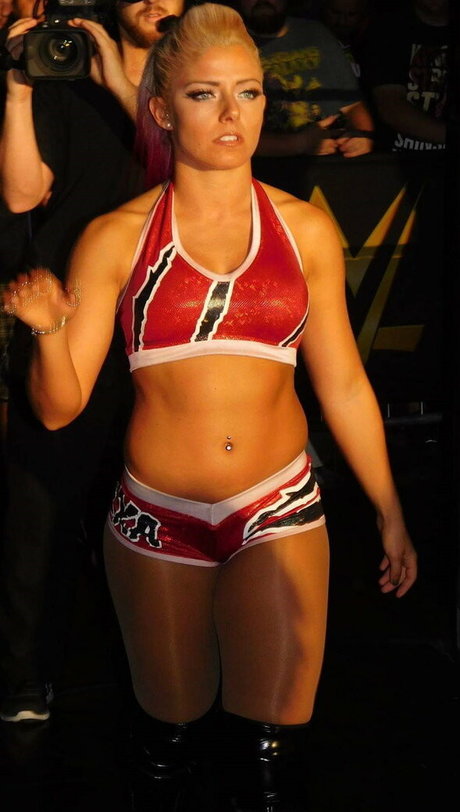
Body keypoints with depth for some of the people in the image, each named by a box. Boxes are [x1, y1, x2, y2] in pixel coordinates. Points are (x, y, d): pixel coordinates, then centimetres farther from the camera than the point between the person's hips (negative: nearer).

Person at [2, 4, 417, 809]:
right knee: (171, 724, 15)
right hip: (157, 519, 0)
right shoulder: (116, 239, -4)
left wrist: (390, 514, 10)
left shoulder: (305, 229, 2)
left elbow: (343, 385, 8)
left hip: (280, 515, 1)